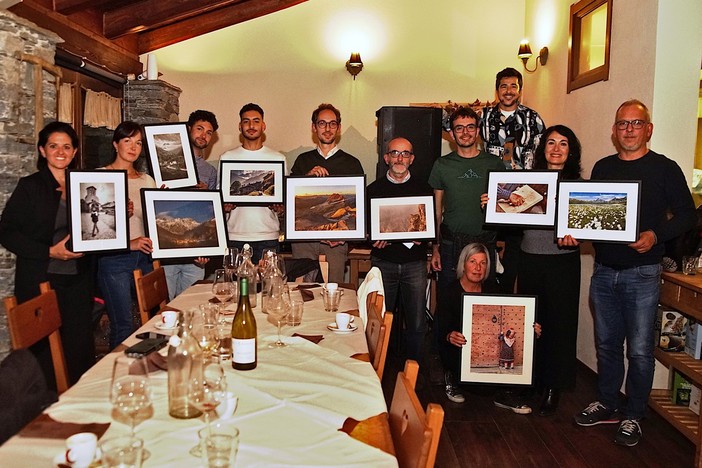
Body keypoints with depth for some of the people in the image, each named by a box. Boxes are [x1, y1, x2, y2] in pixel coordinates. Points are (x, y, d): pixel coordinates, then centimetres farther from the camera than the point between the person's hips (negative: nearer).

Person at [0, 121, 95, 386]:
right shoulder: (30, 187, 0)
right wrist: (50, 252, -15)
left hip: (78, 279, 4)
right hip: (41, 281, -3)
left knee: (80, 347, 5)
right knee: (43, 347, 1)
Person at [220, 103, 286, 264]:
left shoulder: (278, 158, 9)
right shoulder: (226, 158, 11)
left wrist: (280, 207, -10)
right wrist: (224, 205, -8)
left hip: (268, 236, 0)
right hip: (235, 235, 0)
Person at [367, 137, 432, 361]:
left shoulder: (423, 189, 8)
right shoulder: (374, 189, 7)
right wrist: (375, 238, -13)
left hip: (415, 262, 0)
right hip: (383, 262, 0)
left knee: (416, 324, 3)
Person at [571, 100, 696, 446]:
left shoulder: (665, 168, -3)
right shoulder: (602, 168, 10)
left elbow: (687, 215, -5)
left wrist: (656, 235, -22)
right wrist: (572, 231, -5)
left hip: (642, 273, -4)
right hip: (604, 271, 4)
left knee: (639, 350, 3)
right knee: (606, 344, 15)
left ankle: (633, 415, 20)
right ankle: (607, 405, 30)